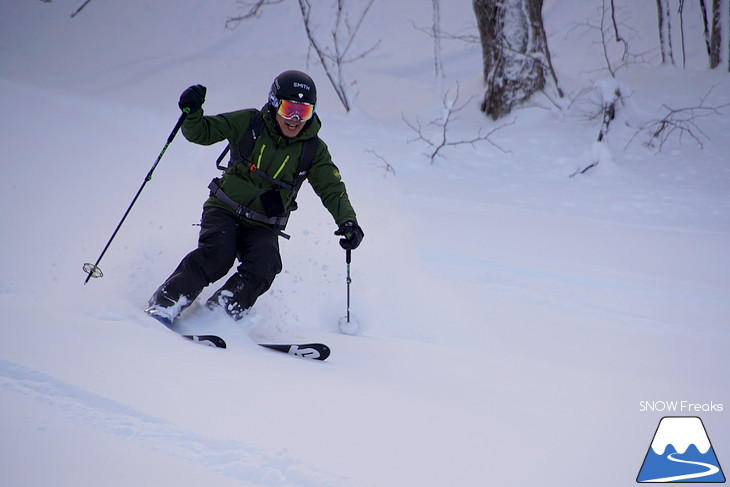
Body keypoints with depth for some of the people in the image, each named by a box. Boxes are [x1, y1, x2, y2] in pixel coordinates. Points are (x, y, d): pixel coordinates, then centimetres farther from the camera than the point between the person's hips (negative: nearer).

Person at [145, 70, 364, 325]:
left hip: (262, 228, 2)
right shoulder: (249, 123, -4)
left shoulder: (313, 150, 0)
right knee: (217, 255, -29)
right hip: (224, 212, -2)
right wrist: (191, 112, -22)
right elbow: (202, 132, 0)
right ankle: (162, 307, -25)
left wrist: (348, 222, -19)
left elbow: (332, 189, -1)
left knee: (264, 267, -27)